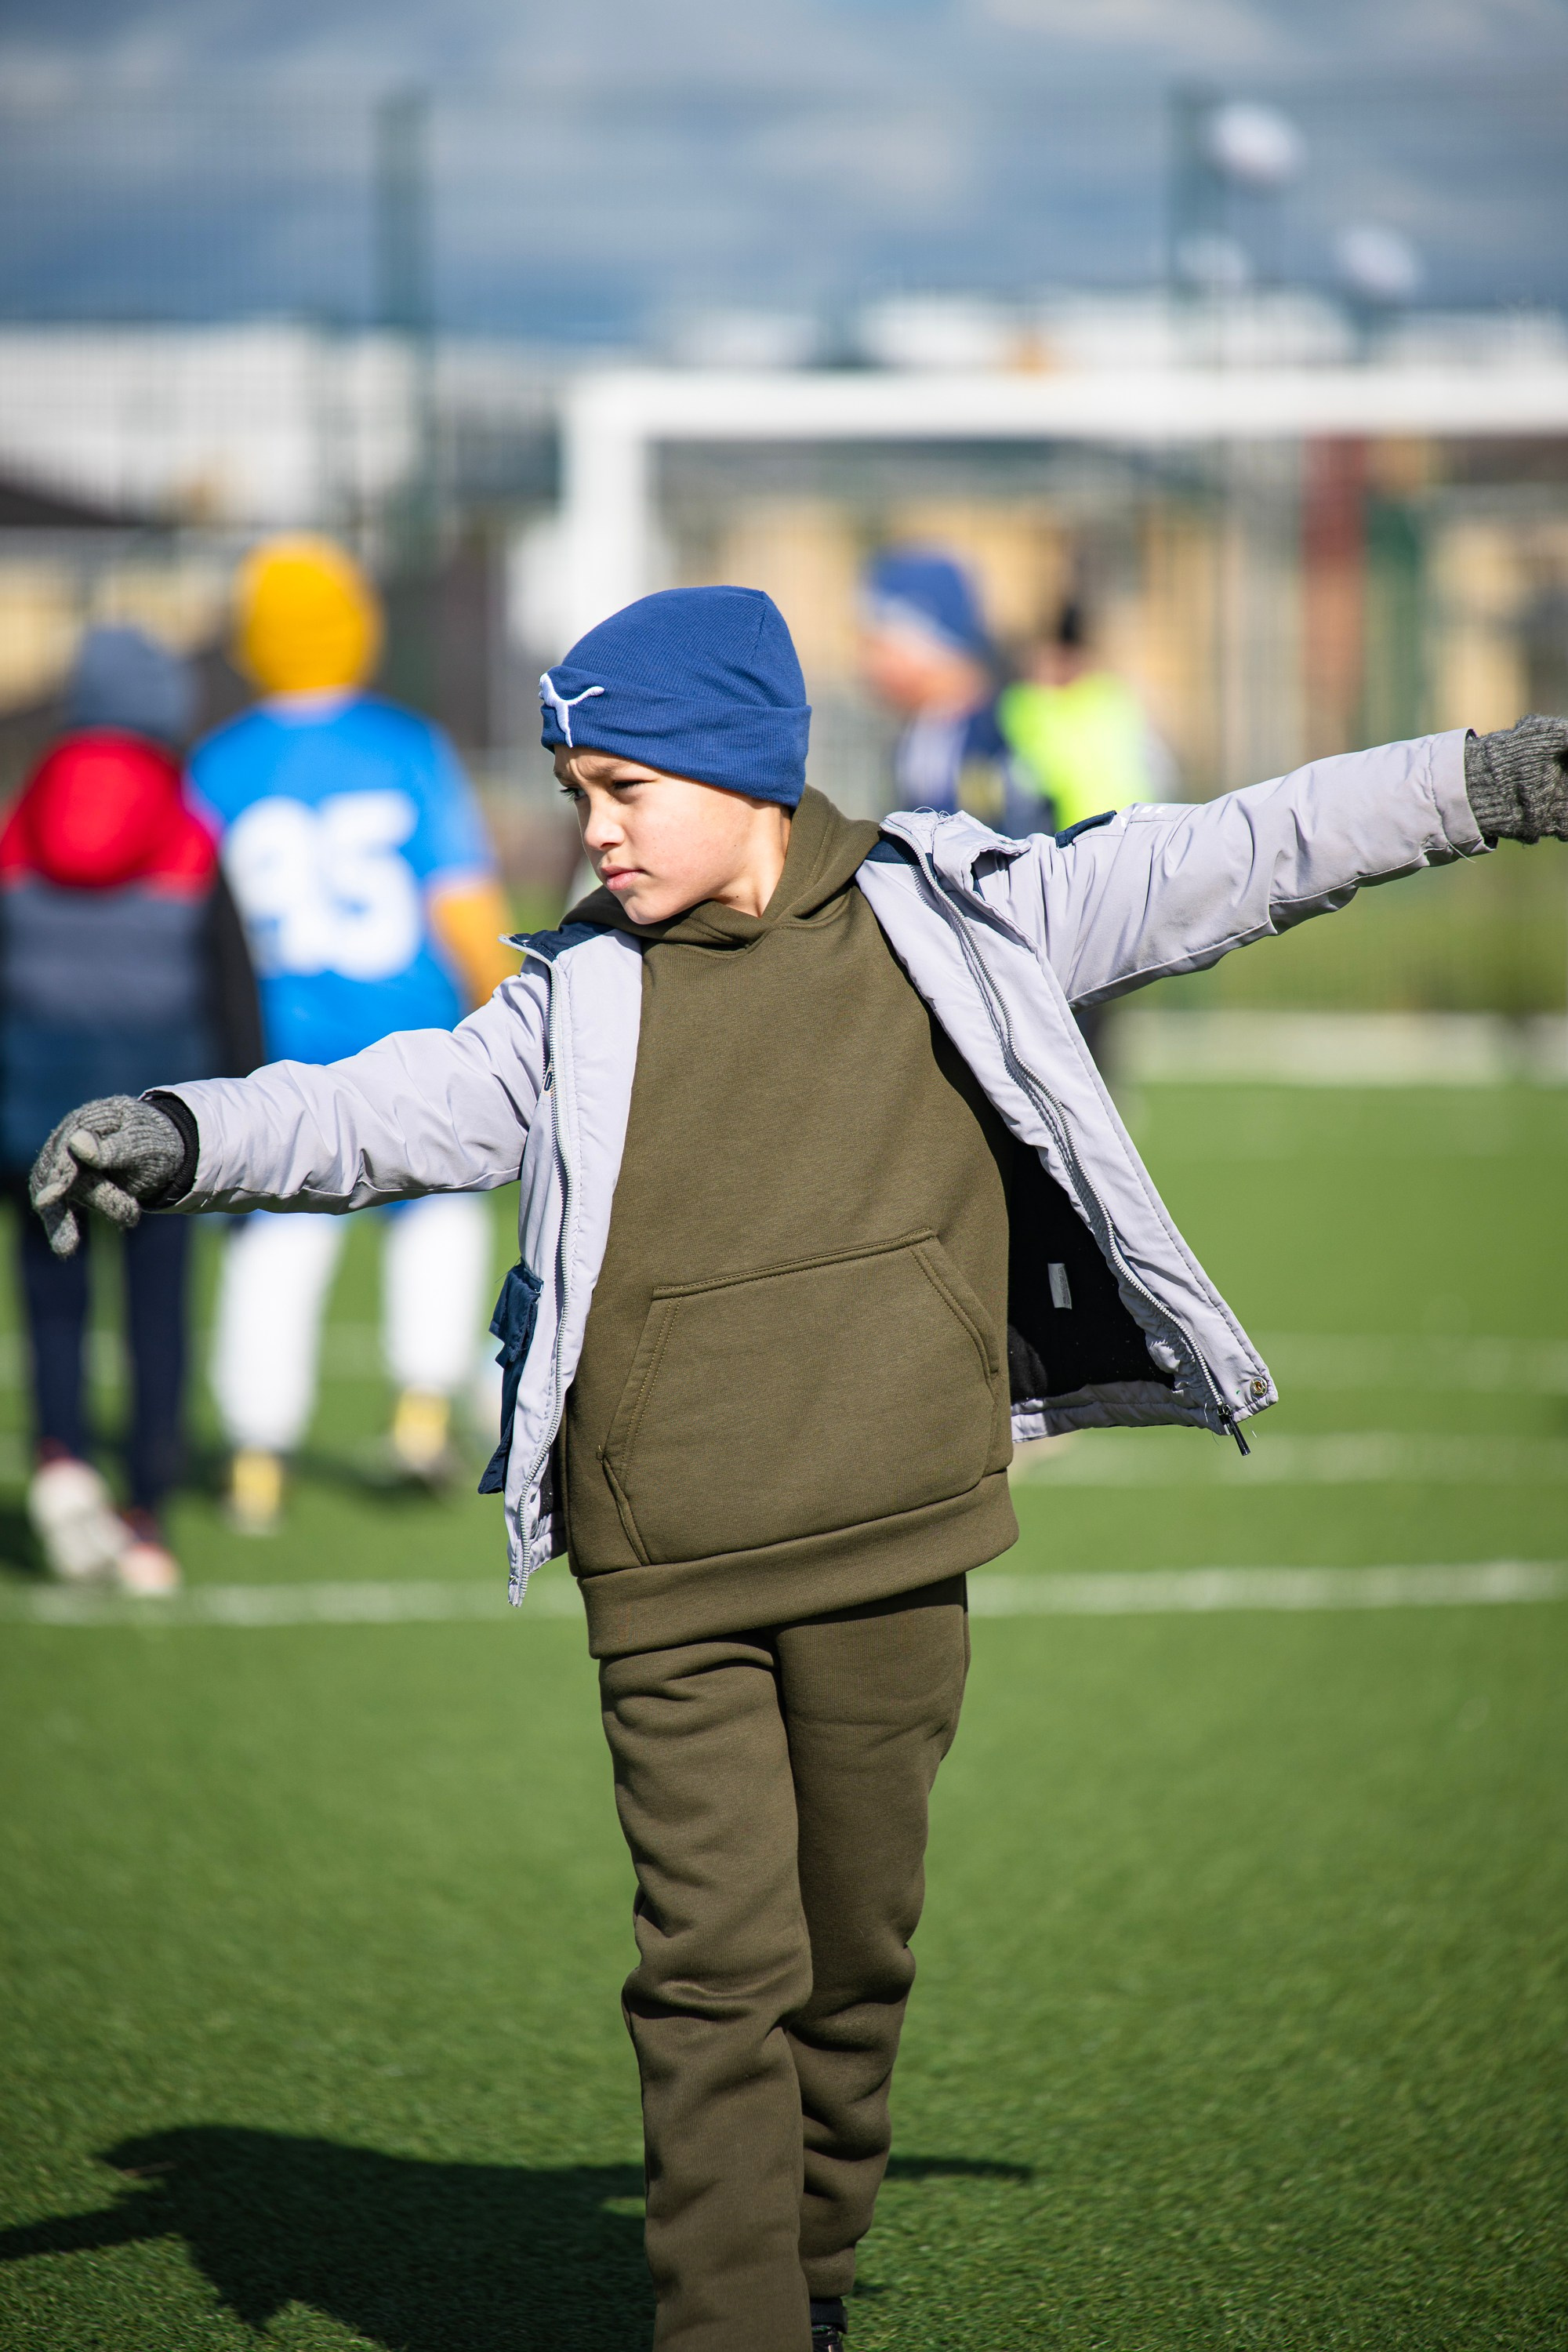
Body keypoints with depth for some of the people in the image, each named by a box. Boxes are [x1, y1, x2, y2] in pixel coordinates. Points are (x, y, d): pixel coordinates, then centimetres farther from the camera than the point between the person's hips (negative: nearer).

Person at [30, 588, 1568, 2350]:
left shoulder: (951, 925, 4)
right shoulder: (578, 1006, 6)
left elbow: (1229, 863, 8)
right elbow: (390, 1113, -1)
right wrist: (186, 1138, -18)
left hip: (889, 1553, 1)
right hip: (667, 1584, 0)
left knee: (856, 1951, 10)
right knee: (716, 1966, -7)